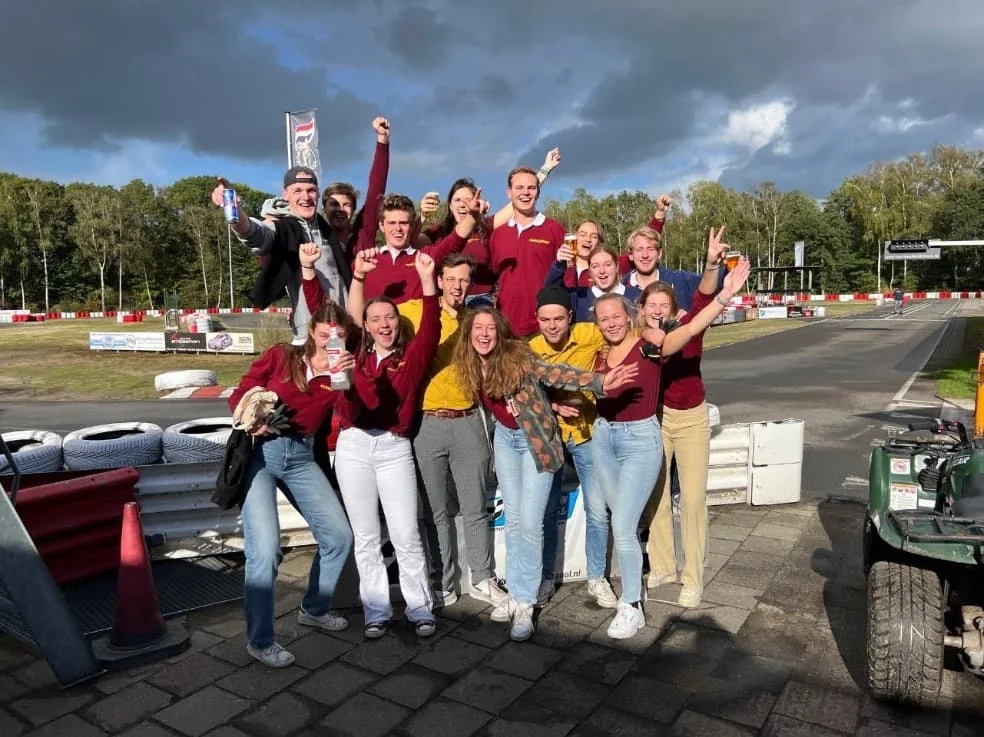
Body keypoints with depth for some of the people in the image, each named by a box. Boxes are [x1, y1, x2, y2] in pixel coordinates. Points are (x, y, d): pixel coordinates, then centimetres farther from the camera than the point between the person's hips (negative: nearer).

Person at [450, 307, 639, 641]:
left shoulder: (516, 356, -20)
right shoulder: (469, 366, -4)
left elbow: (556, 373, -32)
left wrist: (599, 382, -47)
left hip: (535, 438, -5)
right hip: (505, 438, 6)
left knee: (530, 522, -6)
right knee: (513, 519, 11)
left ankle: (525, 604, 6)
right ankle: (515, 594, 22)